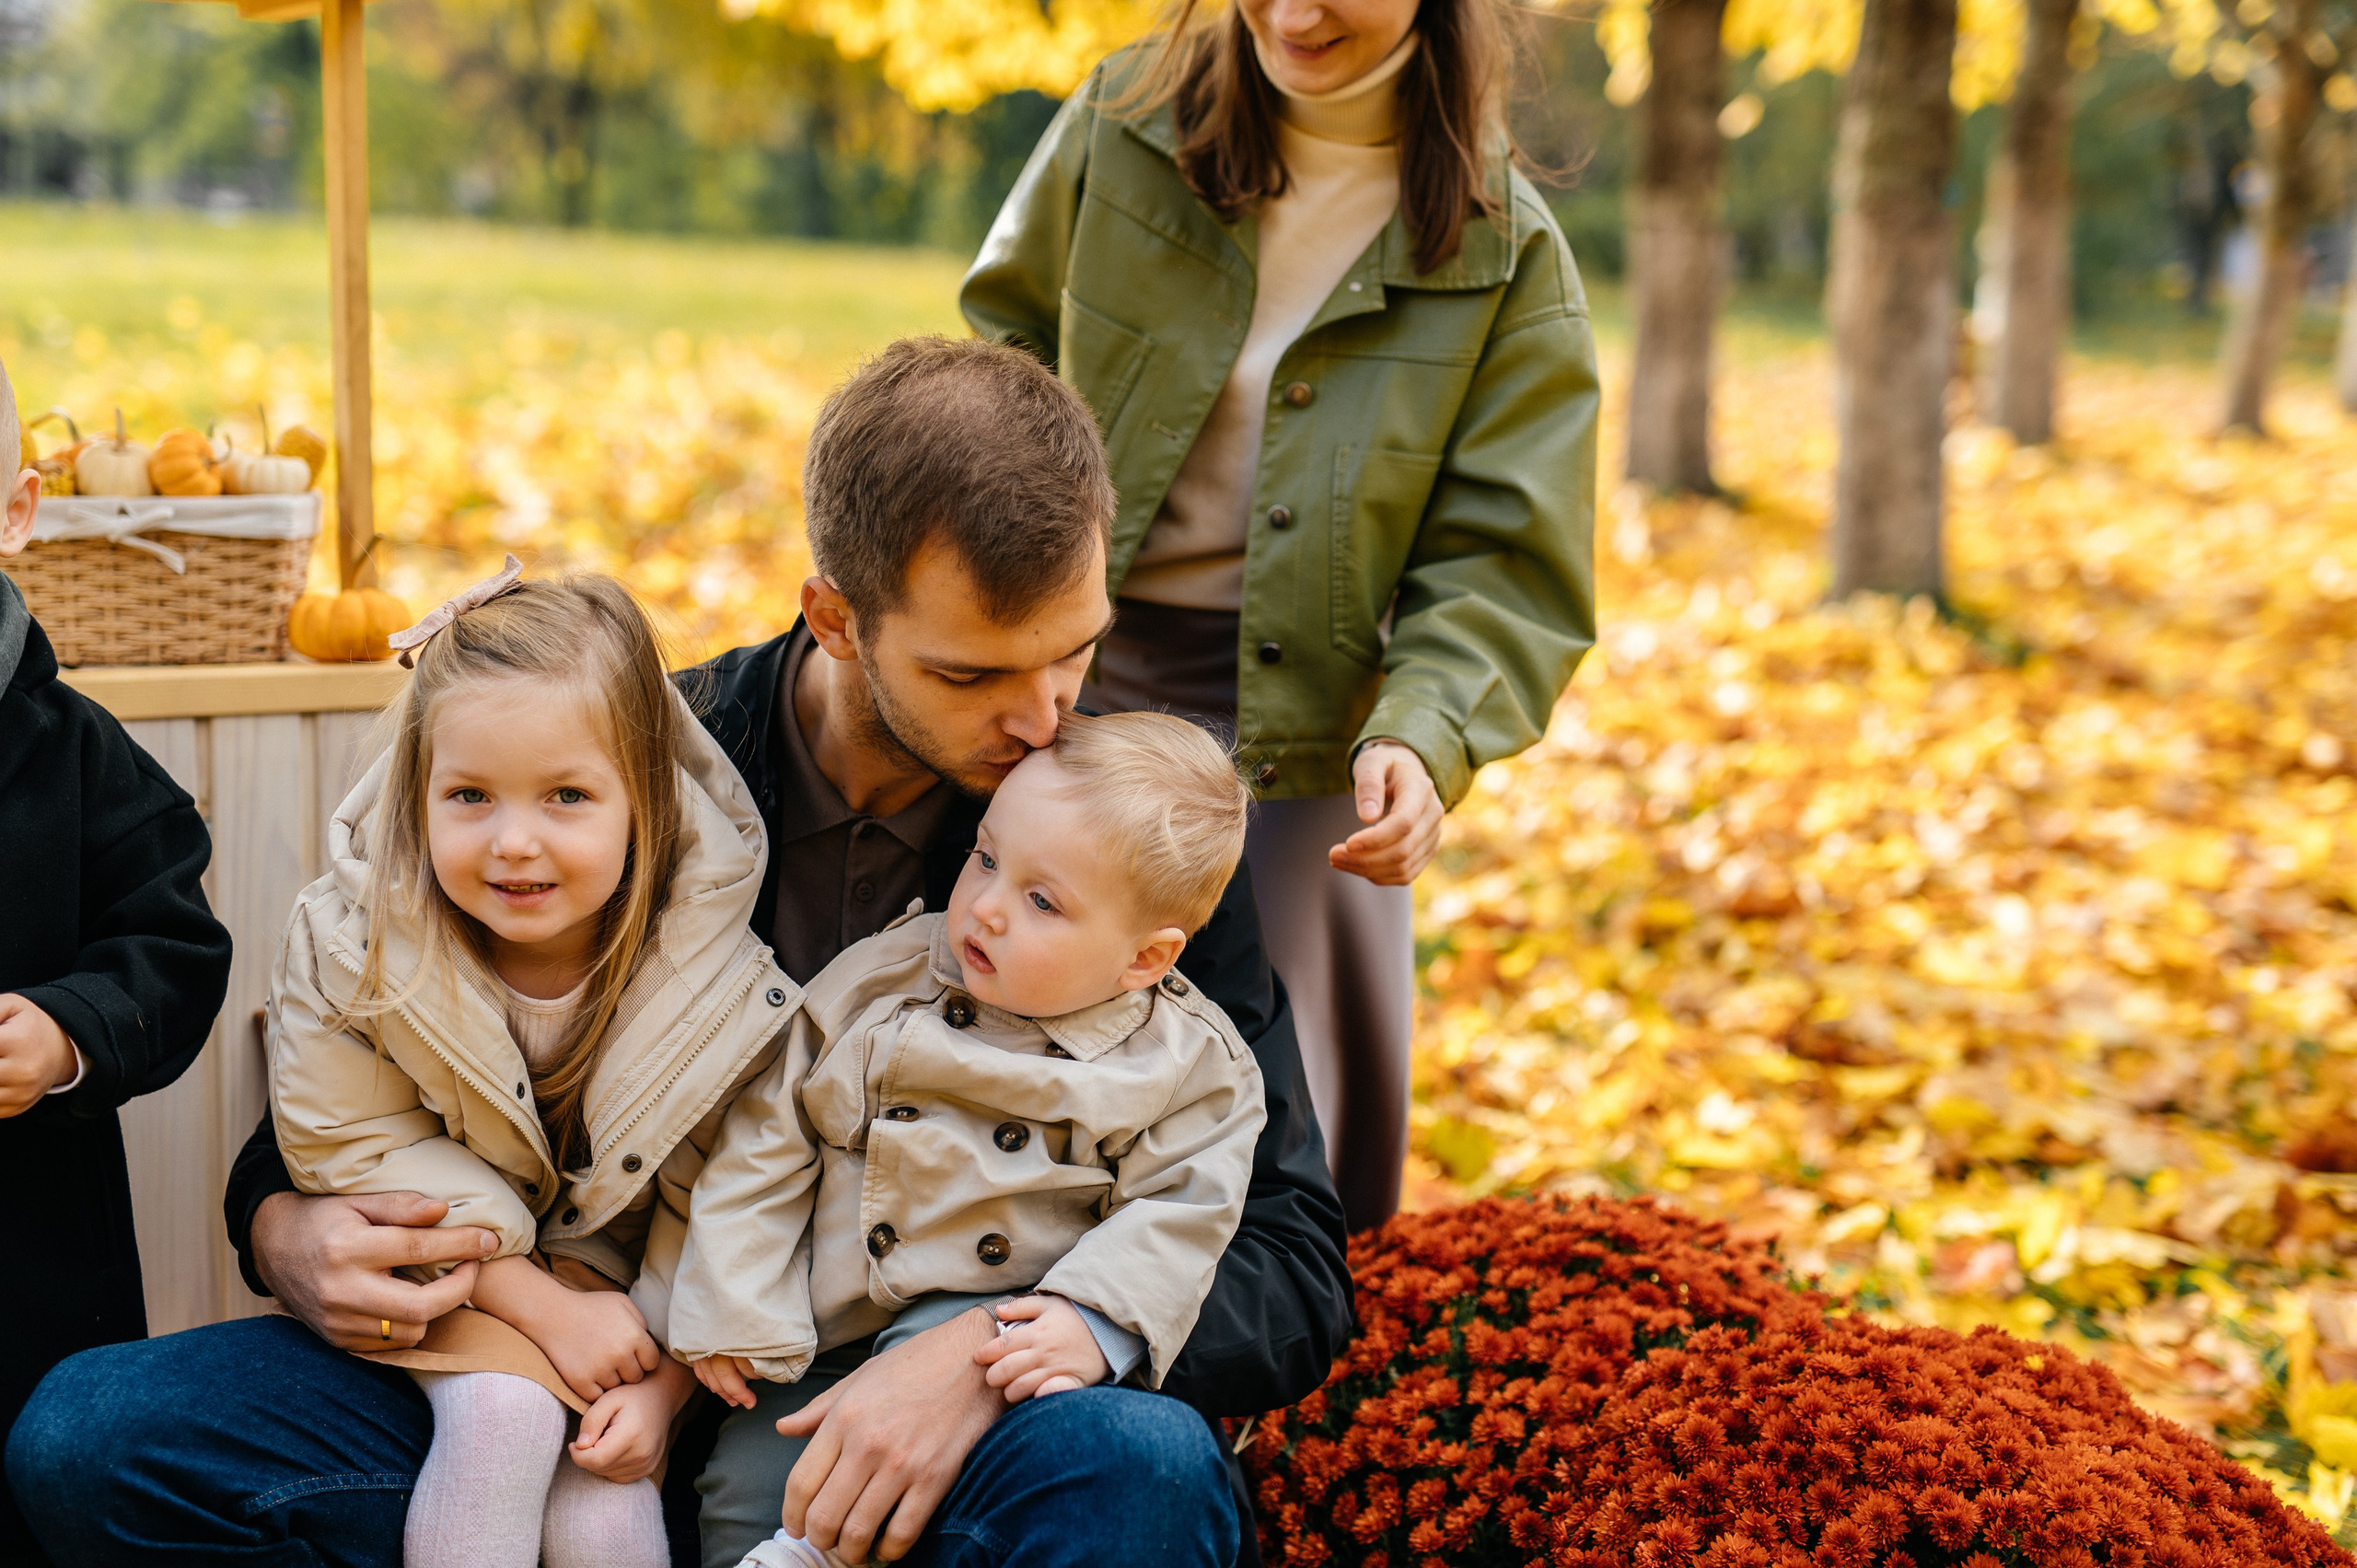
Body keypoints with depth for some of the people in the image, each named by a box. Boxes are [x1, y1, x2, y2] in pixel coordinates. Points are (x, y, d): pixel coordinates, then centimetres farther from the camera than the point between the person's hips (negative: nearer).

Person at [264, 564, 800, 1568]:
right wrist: (545, 1307, -20)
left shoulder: (713, 975, -21)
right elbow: (355, 1150, -16)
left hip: (623, 1275, 0)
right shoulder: (354, 945, -21)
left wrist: (663, 1380, -18)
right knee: (502, 1416, -27)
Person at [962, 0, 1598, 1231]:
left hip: (1303, 727, -1)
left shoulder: (1506, 255, -7)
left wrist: (1424, 738, -25)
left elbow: (1506, 564, -8)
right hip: (1077, 682, 2)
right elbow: (1005, 336, 14)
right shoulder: (1126, 123, -3)